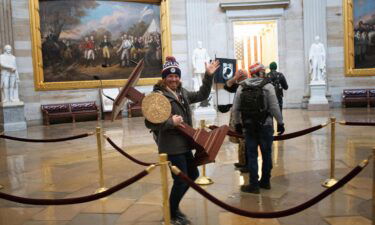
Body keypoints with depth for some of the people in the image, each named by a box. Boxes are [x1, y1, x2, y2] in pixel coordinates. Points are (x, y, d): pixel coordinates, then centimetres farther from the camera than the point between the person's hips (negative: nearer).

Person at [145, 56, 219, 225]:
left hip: (184, 144, 9)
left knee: (193, 174, 20)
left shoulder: (183, 93, 10)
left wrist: (208, 76, 11)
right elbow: (149, 123, -19)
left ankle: (173, 206, 37)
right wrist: (170, 122, -29)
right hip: (171, 146, -9)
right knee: (181, 180, -1)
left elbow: (202, 95, 20)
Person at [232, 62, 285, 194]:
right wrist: (280, 123, 0)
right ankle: (265, 182, 24)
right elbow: (274, 107, -10)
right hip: (265, 125, -2)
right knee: (266, 154, 12)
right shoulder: (267, 86, -6)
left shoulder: (242, 87, 3)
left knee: (252, 155, 7)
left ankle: (254, 185, 9)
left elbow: (235, 108, 3)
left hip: (248, 126, 2)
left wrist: (237, 123, 14)